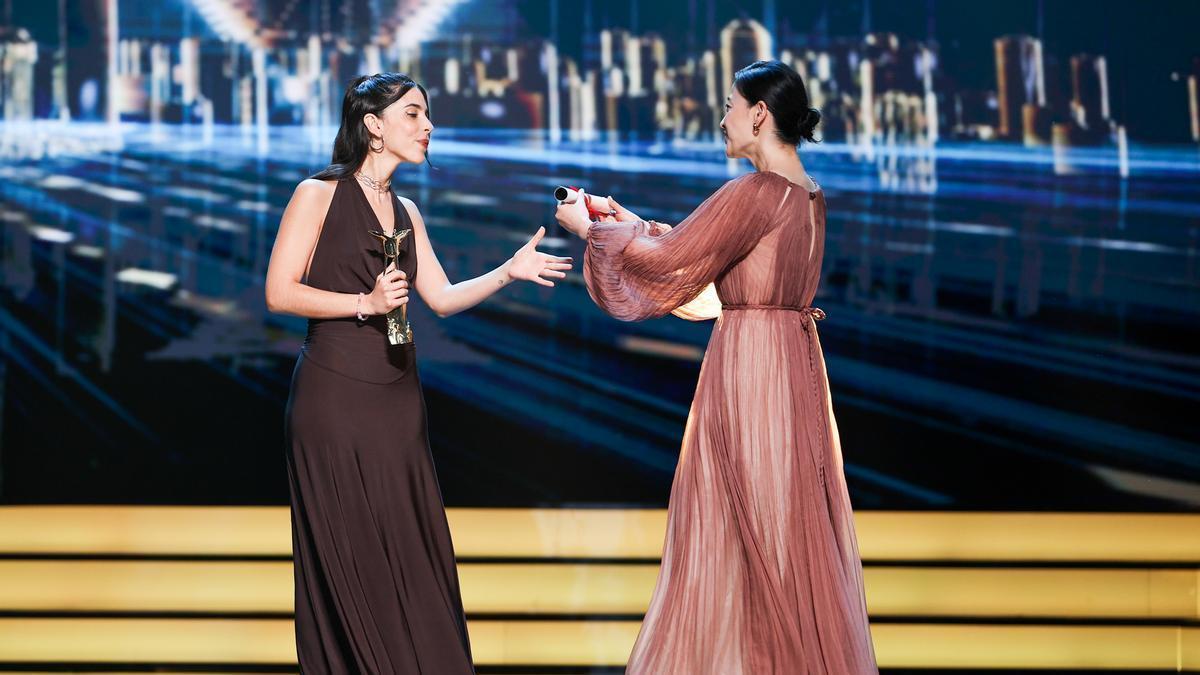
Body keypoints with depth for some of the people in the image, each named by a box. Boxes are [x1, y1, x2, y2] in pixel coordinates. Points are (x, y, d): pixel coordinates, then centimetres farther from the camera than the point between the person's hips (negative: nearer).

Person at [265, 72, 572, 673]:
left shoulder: (405, 211, 15)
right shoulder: (319, 195, -5)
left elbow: (443, 298, 12)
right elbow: (280, 292, -10)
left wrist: (508, 272, 0)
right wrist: (365, 303, -17)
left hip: (397, 398, 6)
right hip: (335, 393, -6)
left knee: (410, 553, 5)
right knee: (349, 561, -2)